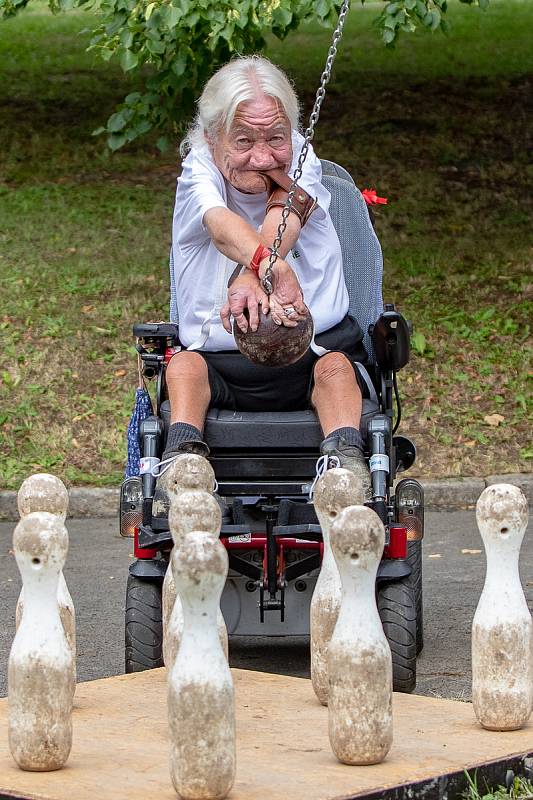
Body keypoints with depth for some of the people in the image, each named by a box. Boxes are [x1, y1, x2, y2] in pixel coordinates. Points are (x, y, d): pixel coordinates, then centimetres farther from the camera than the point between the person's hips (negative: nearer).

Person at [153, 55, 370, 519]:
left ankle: (346, 458, -48)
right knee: (184, 364, -29)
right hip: (218, 362, 0)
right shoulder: (199, 172, -7)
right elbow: (221, 226, -31)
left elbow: (282, 220, -26)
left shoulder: (300, 163, -2)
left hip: (312, 347, 0)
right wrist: (274, 269, -56)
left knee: (335, 366, -30)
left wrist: (250, 276, -50)